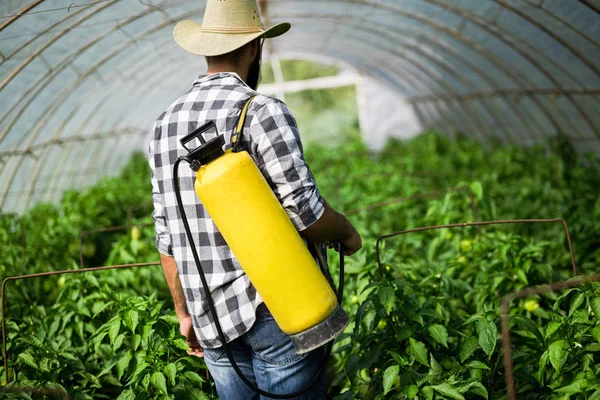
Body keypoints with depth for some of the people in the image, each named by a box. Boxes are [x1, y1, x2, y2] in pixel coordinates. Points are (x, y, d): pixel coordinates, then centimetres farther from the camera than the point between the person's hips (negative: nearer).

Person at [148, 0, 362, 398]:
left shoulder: (165, 124, 8)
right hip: (276, 310, -6)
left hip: (213, 318, 6)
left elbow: (167, 235, 11)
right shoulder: (263, 111, -12)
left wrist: (184, 312, 19)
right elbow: (304, 212, -17)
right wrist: (347, 232, 4)